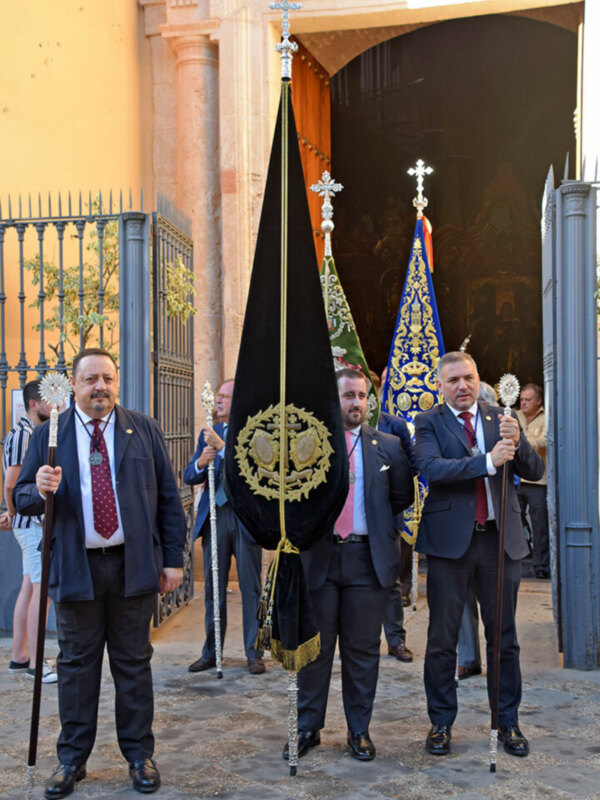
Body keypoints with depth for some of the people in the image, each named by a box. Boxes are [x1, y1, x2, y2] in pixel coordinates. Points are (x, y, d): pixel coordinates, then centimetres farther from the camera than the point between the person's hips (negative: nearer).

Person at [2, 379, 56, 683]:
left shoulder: (38, 433, 14)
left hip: (40, 522, 9)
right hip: (33, 523, -9)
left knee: (29, 588, 12)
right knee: (42, 589, -7)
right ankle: (35, 663, 0)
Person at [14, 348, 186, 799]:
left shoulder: (144, 430, 6)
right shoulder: (48, 435, 5)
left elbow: (168, 497, 6)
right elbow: (22, 499, 4)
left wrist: (173, 558, 2)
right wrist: (39, 490, -20)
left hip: (133, 565, 0)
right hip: (76, 568, 0)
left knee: (133, 662, 10)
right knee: (77, 664, 9)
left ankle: (139, 754, 23)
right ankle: (72, 759, 23)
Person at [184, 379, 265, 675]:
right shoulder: (208, 434, 13)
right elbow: (189, 477, 8)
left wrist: (223, 446, -21)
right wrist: (200, 463, -14)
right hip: (214, 517, 4)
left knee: (251, 587, 2)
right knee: (213, 587, 10)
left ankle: (254, 653, 12)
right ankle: (211, 652, 21)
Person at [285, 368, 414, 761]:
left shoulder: (387, 446, 6)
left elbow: (402, 497, 11)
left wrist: (374, 518, 5)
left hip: (368, 558, 0)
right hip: (318, 556, 0)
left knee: (362, 650, 8)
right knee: (314, 647, 8)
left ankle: (359, 730, 21)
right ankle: (308, 727, 21)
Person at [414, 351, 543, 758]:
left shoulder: (501, 419, 8)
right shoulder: (429, 422, 0)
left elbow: (535, 471, 2)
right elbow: (432, 468, -18)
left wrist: (517, 442, -18)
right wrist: (488, 461, -28)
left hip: (500, 540, 3)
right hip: (451, 540, -2)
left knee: (504, 637, 11)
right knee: (442, 640, 6)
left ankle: (508, 722, 25)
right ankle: (441, 723, 20)